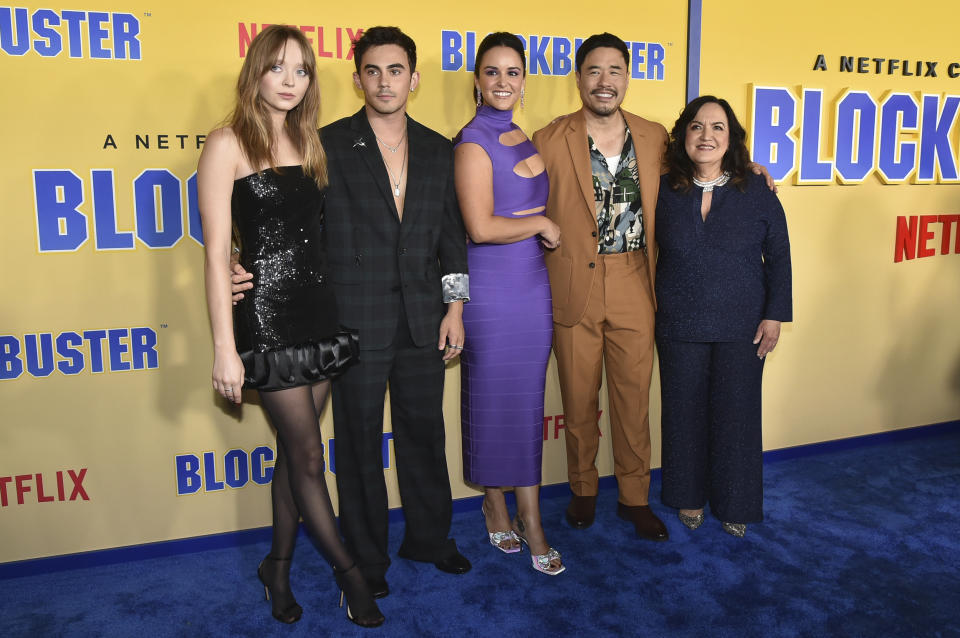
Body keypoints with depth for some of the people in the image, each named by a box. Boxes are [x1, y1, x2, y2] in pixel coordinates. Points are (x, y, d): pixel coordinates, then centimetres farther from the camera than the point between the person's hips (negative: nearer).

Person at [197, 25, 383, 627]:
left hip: (320, 311, 6)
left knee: (296, 449, 14)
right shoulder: (228, 144, -6)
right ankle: (347, 569, 23)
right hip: (269, 317, -6)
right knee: (308, 454, 4)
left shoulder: (309, 142, 11)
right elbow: (217, 253, -10)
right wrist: (225, 348, -14)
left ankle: (279, 566, 31)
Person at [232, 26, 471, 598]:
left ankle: (429, 537, 36)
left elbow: (451, 232, 11)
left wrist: (455, 306, 7)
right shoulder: (328, 145, -3)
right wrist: (255, 271, -16)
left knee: (424, 432, 15)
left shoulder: (438, 150, 9)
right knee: (360, 439, 8)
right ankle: (367, 555, 27)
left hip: (422, 320, 4)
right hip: (356, 322, -3)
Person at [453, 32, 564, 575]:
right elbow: (481, 227, -19)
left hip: (533, 287, 7)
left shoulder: (525, 138, 12)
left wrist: (534, 220, 1)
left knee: (529, 403, 10)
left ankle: (531, 520, 22)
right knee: (492, 400, 7)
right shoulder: (474, 143, -10)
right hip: (490, 291, -6)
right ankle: (496, 505, 27)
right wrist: (541, 223, -8)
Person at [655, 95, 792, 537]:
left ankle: (735, 504, 27)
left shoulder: (757, 192, -2)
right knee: (685, 413, 11)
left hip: (742, 328, 0)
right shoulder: (663, 191, -1)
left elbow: (778, 258, 2)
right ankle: (690, 496, 31)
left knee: (737, 414, 8)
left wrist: (775, 316, -3)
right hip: (679, 328, 1)